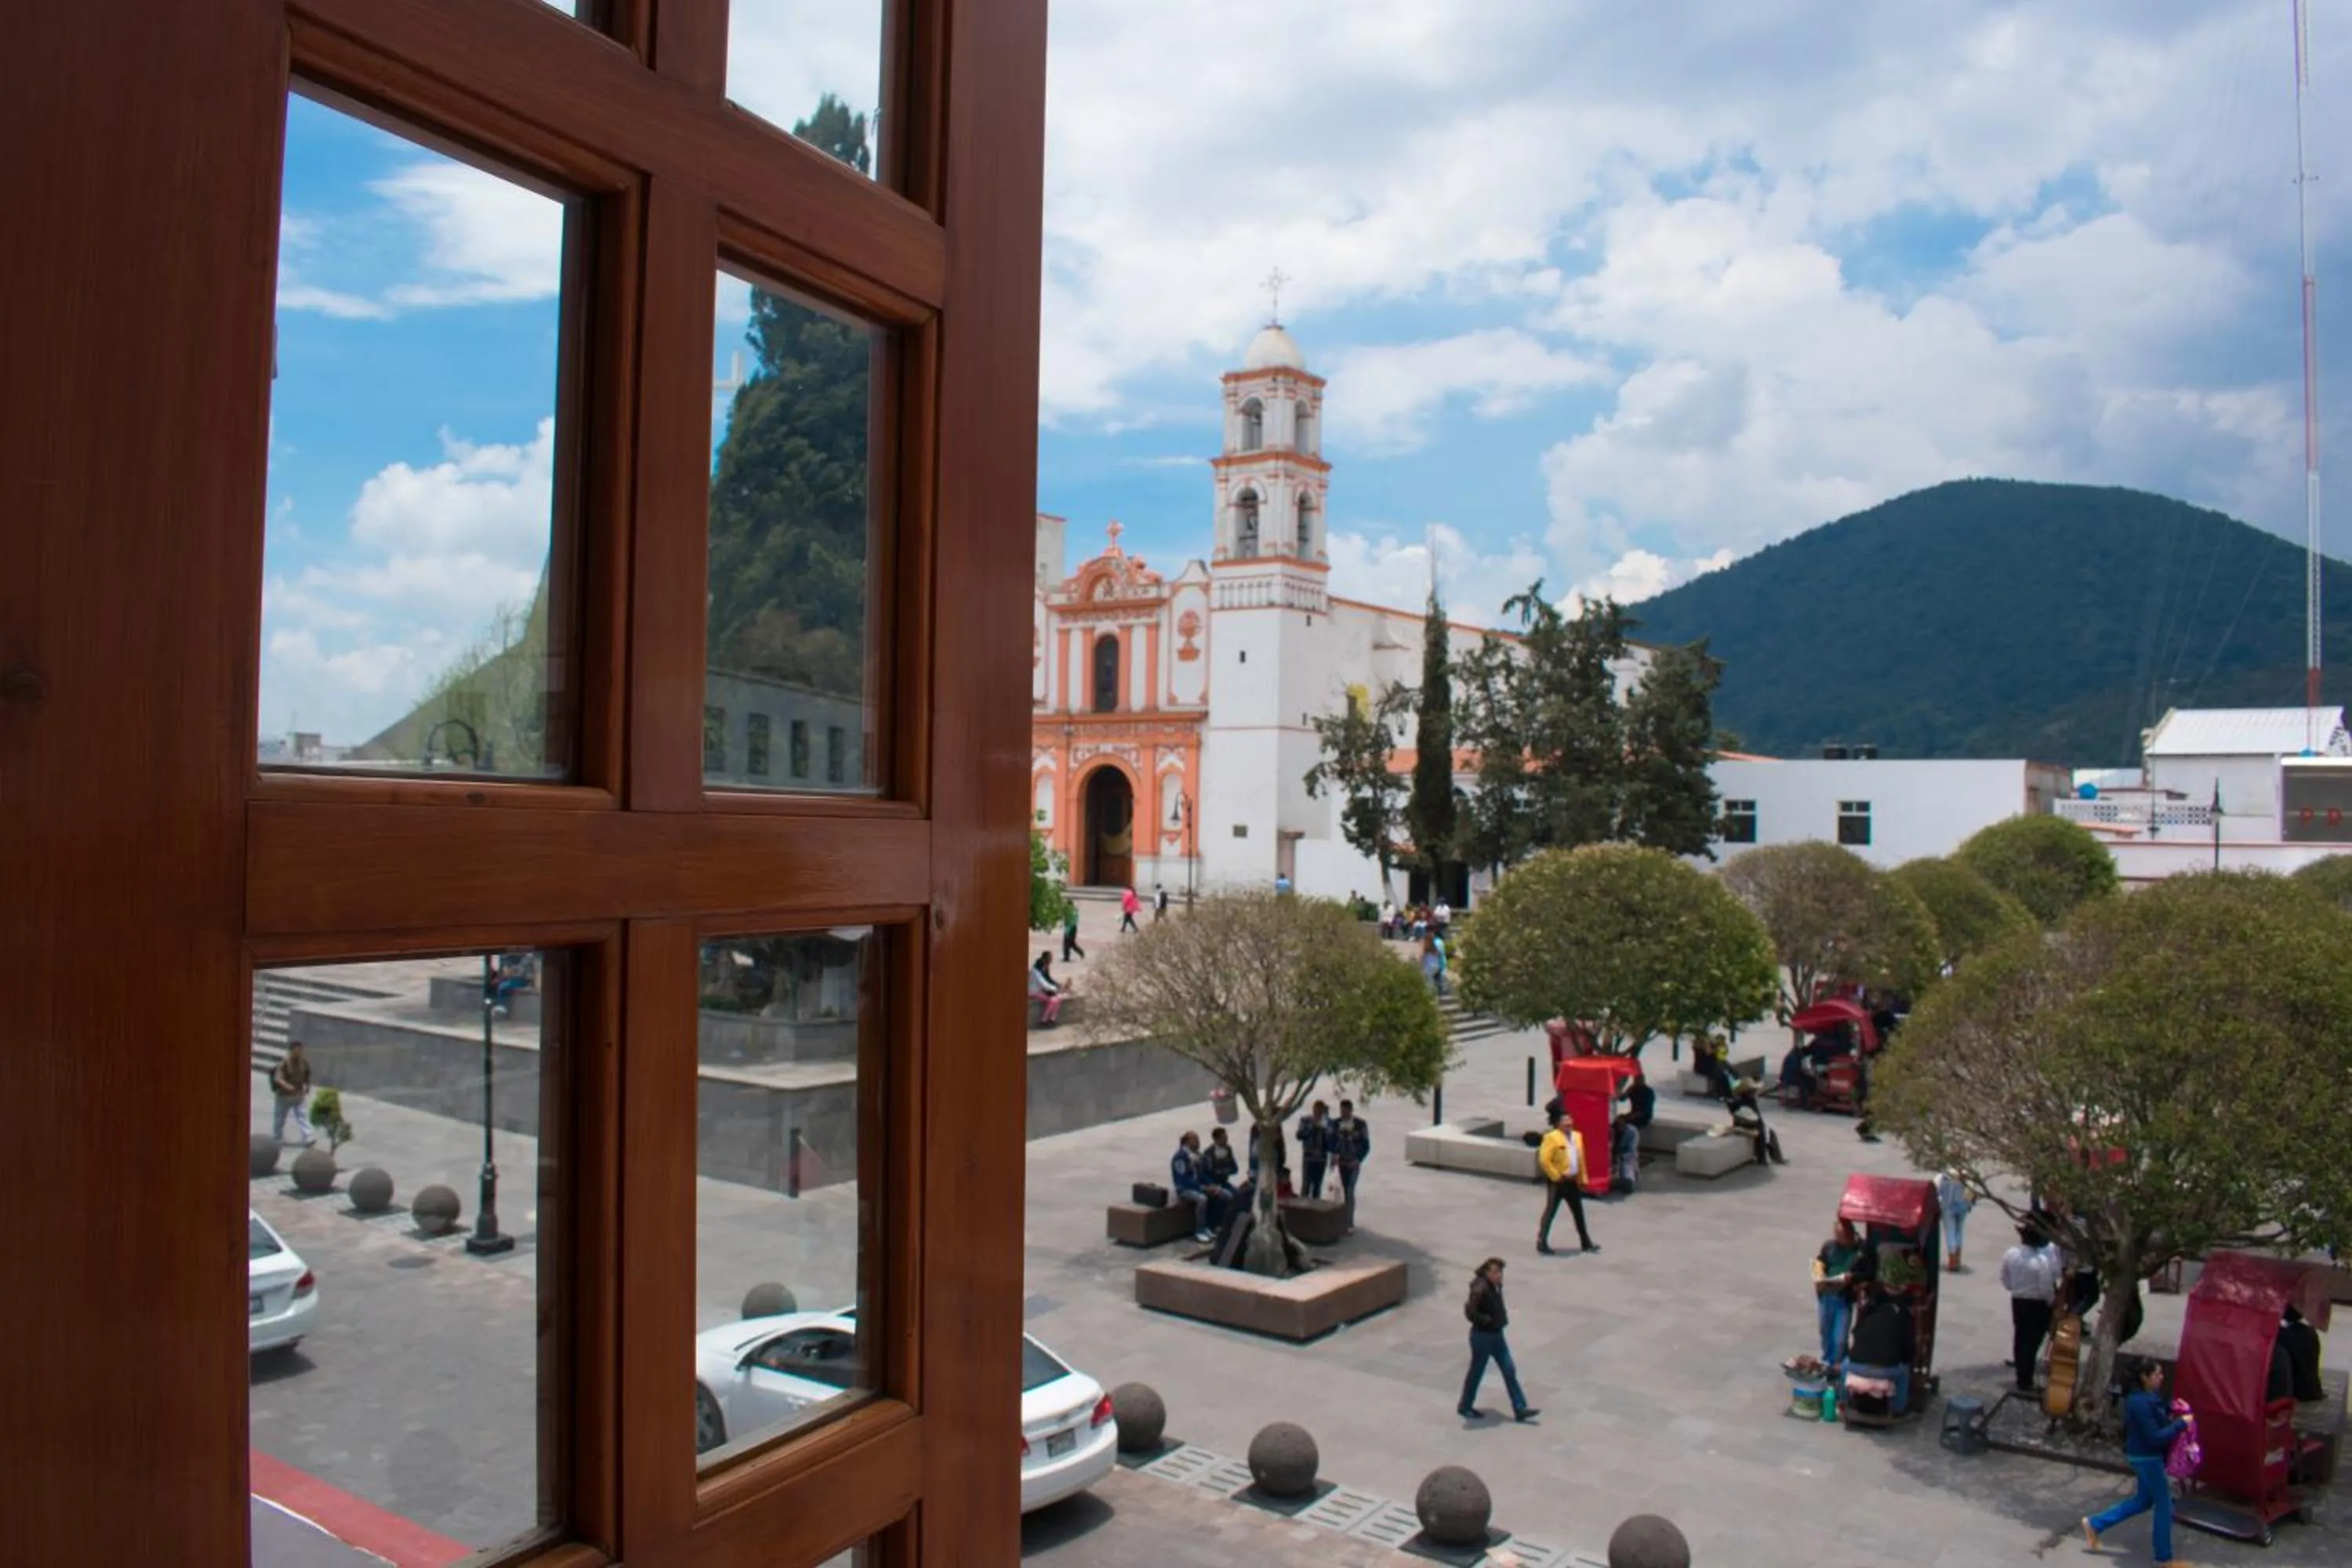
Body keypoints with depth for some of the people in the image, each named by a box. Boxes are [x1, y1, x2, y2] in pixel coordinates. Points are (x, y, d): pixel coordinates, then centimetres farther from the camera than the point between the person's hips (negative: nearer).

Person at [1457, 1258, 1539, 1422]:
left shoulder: (1496, 1286, 2)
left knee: (1510, 1371, 8)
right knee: (1477, 1373, 8)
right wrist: (1486, 1320, -22)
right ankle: (1465, 1407, 27)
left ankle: (1520, 1409, 14)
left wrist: (1503, 1315, 7)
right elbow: (1470, 1311, -33)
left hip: (1497, 1335, 8)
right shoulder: (1480, 1289, -25)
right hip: (1483, 1336, -8)